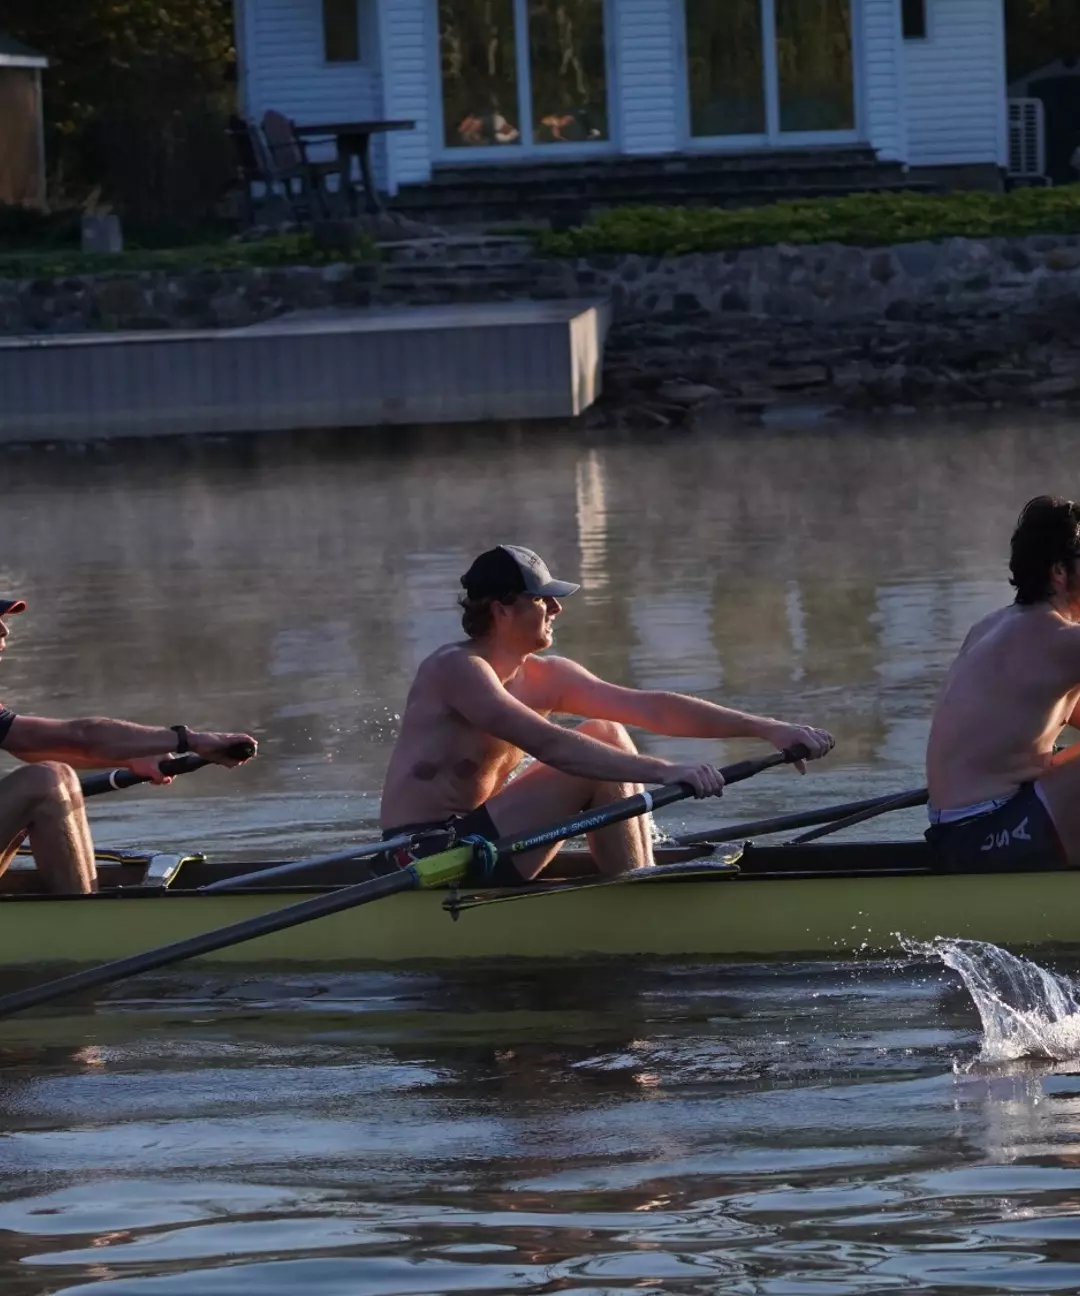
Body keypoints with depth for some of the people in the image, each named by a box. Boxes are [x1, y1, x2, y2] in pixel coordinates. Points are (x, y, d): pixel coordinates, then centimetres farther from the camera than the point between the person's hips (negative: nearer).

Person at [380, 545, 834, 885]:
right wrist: (660, 771, -36)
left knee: (609, 739, 8)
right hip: (429, 856, -9)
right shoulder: (456, 669, -17)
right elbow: (547, 743, -30)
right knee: (596, 750, -16)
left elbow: (651, 708, 5)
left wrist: (765, 728, -3)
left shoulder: (543, 678, 8)